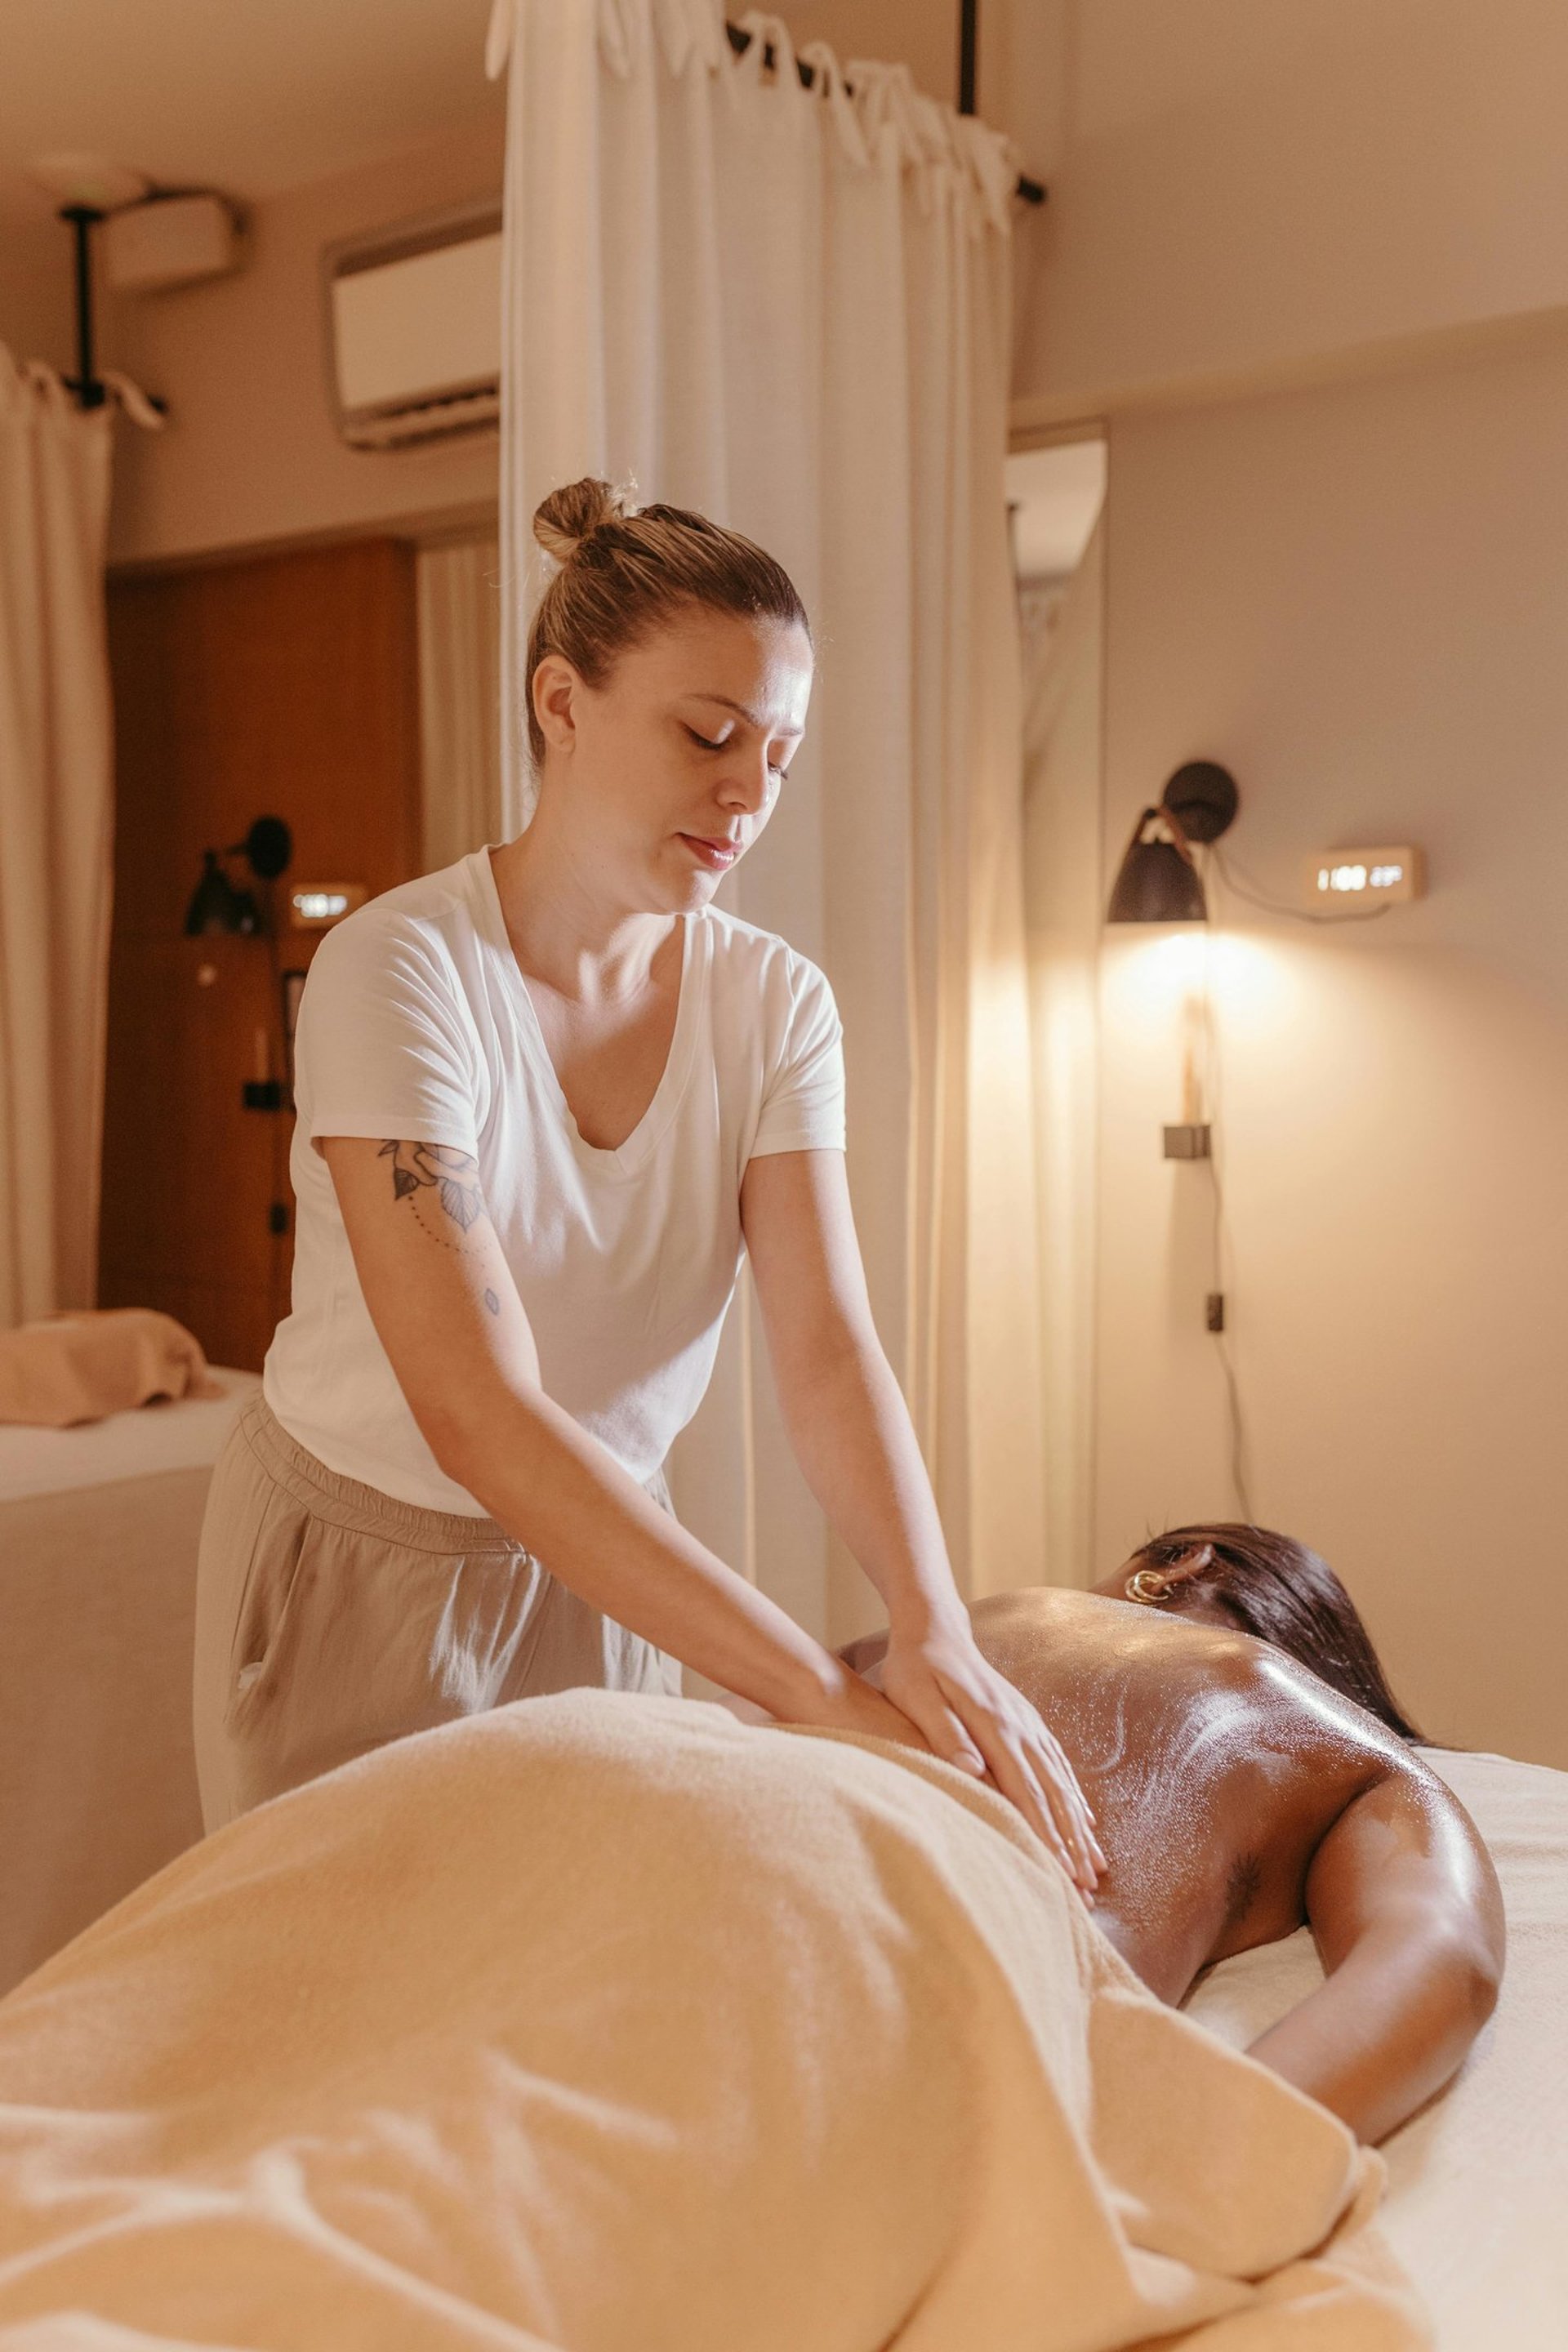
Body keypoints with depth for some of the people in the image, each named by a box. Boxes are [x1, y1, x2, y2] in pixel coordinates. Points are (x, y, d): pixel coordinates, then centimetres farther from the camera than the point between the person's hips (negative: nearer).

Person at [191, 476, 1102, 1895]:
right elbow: (481, 1417, -34)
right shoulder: (400, 970, -25)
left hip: (604, 1576, 4)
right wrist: (825, 1694, -38)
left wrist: (935, 1629, -36)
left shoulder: (776, 1005, -9)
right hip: (364, 1572, -4)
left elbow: (831, 1354, -18)